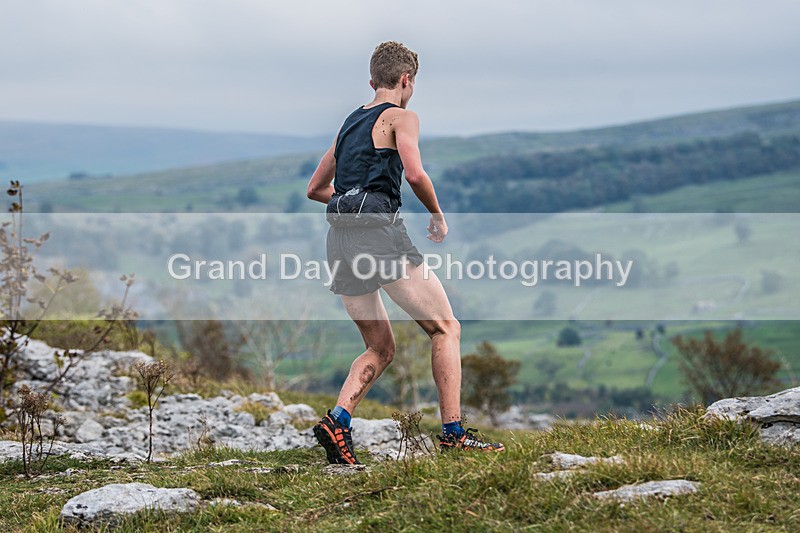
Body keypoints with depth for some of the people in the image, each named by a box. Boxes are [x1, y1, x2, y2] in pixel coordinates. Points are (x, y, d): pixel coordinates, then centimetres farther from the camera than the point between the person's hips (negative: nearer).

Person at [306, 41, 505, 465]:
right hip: (378, 231, -7)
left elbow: (315, 188, 30)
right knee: (445, 328, 1)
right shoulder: (401, 117, 4)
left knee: (380, 349, 15)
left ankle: (337, 419, -7)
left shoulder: (350, 123, 25)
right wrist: (438, 217, 2)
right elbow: (414, 174, -14)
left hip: (339, 239, 7)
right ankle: (452, 432, -7)